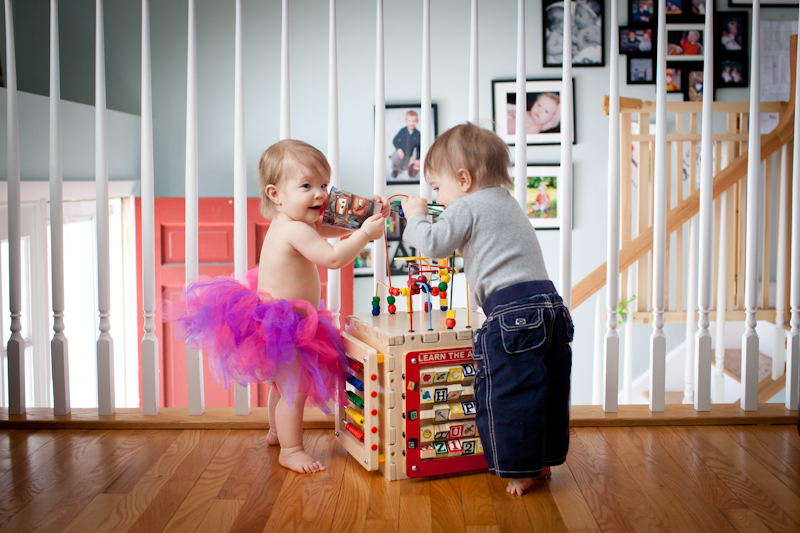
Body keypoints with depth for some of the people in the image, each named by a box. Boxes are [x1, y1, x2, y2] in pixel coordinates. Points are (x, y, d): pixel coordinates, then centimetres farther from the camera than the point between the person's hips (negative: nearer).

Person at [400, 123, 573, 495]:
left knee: (509, 391, 0)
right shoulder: (509, 205, 25)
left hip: (513, 311, -9)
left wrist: (416, 217, 10)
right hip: (550, 302, 9)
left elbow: (433, 244, -9)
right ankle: (543, 460, 27)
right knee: (549, 388, 15)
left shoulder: (467, 207, -3)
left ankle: (521, 469, 6)